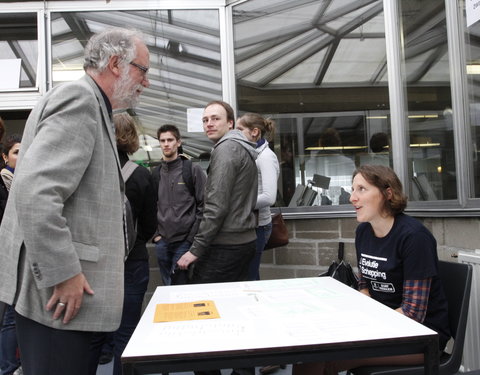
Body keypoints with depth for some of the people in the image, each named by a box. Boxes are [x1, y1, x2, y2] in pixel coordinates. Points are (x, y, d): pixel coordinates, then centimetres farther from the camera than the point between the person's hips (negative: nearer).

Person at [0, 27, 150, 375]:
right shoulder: (79, 98, -14)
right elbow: (34, 192, -26)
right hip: (57, 288, -10)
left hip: (67, 281, 10)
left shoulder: (89, 104, 18)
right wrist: (63, 274, -22)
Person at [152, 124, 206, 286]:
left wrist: (192, 237, -10)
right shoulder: (156, 173, 11)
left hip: (184, 242, -4)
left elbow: (203, 205, -5)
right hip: (162, 242, 5)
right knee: (167, 286, 13)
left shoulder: (193, 170, -2)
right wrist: (155, 234, 6)